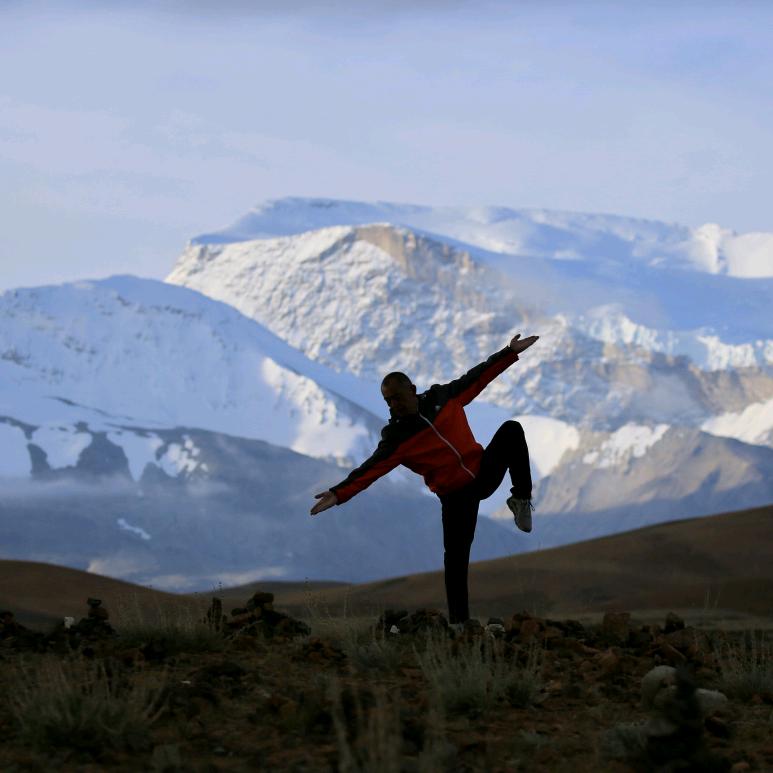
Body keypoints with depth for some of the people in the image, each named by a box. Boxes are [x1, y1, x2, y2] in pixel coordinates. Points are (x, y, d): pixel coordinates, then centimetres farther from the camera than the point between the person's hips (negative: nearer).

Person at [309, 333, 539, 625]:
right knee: (456, 557, -9)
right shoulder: (396, 437, -9)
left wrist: (510, 352, 6)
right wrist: (339, 493, -29)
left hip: (483, 471, 3)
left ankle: (521, 499, -7)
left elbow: (477, 377, 7)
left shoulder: (443, 397, -1)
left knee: (511, 430, -16)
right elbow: (370, 469, -17)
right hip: (456, 495, -3)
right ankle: (458, 620, -1)